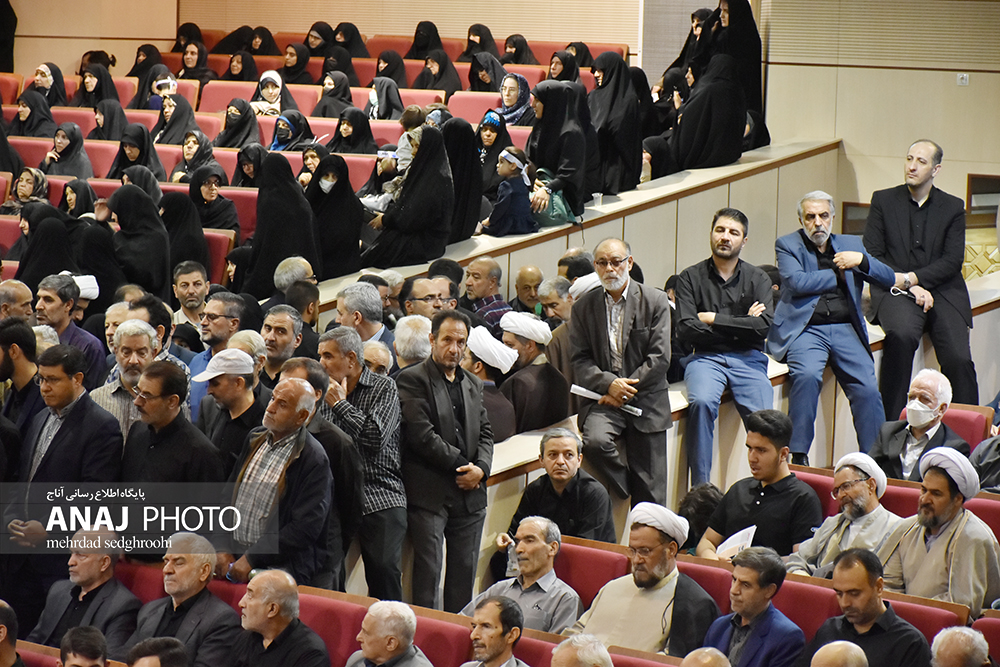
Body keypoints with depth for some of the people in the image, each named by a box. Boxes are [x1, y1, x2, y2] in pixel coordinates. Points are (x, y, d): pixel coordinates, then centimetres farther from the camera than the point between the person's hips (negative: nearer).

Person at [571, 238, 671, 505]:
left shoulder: (655, 301, 1)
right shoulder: (584, 307, 8)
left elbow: (660, 358, -5)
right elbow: (580, 361, 3)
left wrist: (626, 390, -13)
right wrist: (608, 383, -15)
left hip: (646, 400, -1)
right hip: (602, 398, 1)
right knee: (594, 440, -30)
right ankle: (629, 493, -10)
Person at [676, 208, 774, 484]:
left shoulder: (757, 279, 11)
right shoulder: (691, 277, 8)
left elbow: (764, 326, -5)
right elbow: (686, 331, -5)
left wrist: (713, 320, -5)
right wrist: (741, 325, -2)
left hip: (747, 358, 1)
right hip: (706, 358, -1)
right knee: (702, 402, -33)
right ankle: (700, 488, -28)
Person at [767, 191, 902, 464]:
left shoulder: (851, 245, 19)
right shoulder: (787, 245, 10)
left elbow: (889, 279, 14)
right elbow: (797, 282, -8)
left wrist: (861, 261, -4)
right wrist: (838, 274, 1)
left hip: (845, 329, 3)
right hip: (805, 328, -3)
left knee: (867, 388, -20)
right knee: (807, 374, -32)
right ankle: (798, 455, -25)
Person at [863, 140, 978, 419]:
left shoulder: (953, 207, 12)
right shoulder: (883, 200, 11)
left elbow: (953, 261, 2)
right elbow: (873, 256, 4)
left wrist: (912, 278, -12)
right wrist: (908, 288, -9)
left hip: (943, 291, 1)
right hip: (895, 291, -1)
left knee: (958, 358, -21)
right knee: (901, 334, -34)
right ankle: (892, 426, -28)